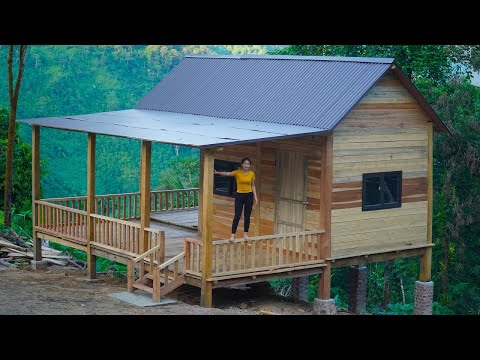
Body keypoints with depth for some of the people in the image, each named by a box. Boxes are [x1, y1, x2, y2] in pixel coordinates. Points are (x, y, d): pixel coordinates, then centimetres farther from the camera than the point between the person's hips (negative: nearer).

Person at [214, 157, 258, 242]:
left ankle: (245, 234, 21)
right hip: (239, 195, -2)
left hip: (249, 196, 2)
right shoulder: (237, 172, -8)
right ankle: (233, 235, -4)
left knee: (247, 216, 8)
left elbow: (253, 186, 8)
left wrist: (255, 197, 3)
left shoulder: (252, 174, 1)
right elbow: (227, 174, -24)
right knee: (237, 216, -7)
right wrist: (217, 172, -40)